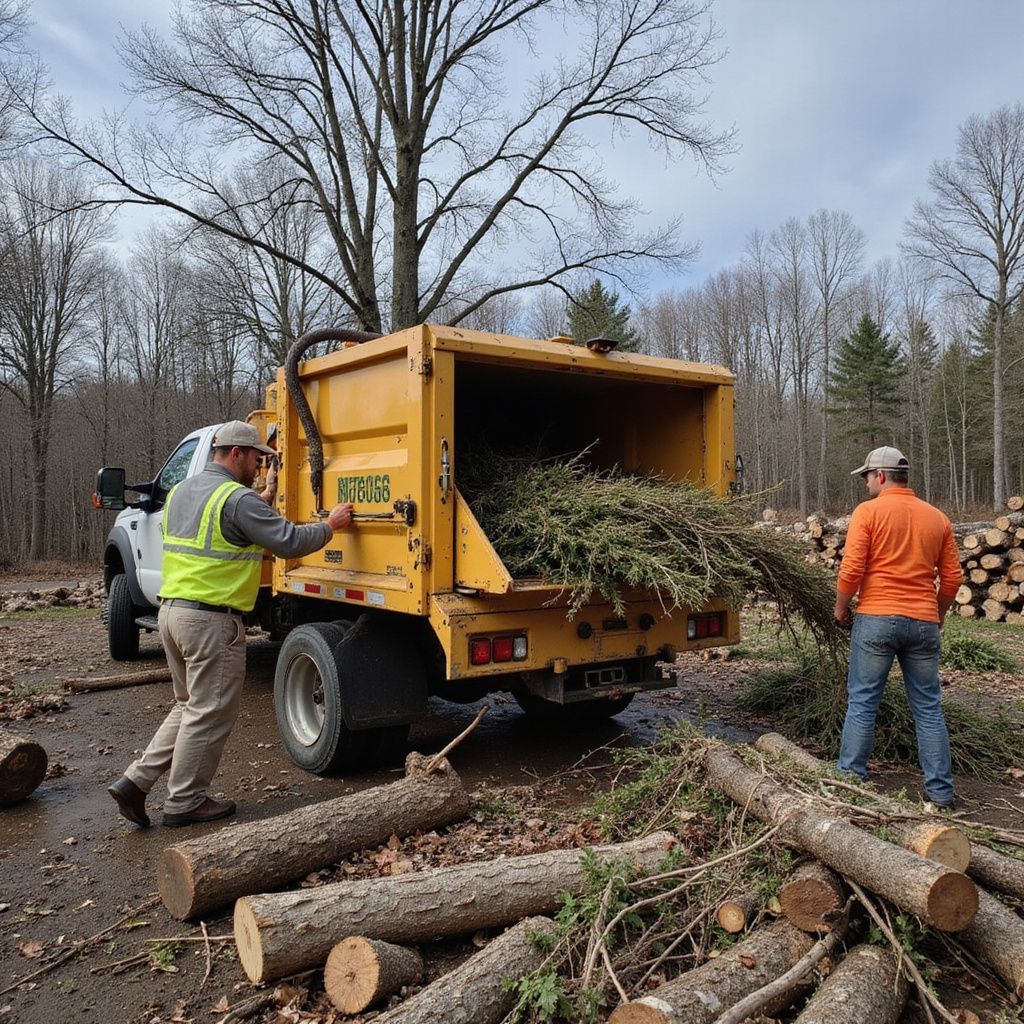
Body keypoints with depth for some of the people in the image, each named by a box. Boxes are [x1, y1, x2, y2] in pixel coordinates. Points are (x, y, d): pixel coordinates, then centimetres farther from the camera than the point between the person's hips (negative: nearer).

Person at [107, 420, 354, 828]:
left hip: (172, 610, 9)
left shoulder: (180, 492, 14)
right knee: (210, 713, 5)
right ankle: (185, 802, 16)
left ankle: (135, 781, 19)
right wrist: (330, 525, -1)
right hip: (211, 620, -9)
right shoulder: (238, 498, -15)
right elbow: (289, 541, -17)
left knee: (190, 705, 22)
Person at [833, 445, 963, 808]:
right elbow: (953, 577, 8)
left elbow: (851, 570, -12)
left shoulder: (868, 511, -5)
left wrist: (841, 607, 3)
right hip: (924, 622, 4)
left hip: (876, 619, -4)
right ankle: (940, 789, 17)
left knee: (862, 703, 5)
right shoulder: (937, 518, 9)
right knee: (928, 707, 12)